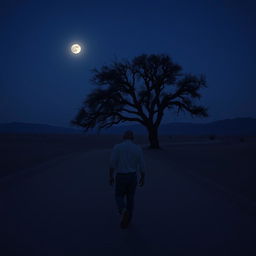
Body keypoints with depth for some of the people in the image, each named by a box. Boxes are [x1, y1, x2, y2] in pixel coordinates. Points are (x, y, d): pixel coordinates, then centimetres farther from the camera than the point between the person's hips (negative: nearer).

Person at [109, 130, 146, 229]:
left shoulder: (117, 147, -9)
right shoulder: (138, 148, -3)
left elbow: (112, 163, -14)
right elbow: (142, 166, -1)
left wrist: (111, 177, -3)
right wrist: (143, 178, 11)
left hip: (121, 177, -2)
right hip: (133, 176, 2)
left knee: (119, 197, 15)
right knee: (130, 198, 20)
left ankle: (124, 212, -13)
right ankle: (127, 219, 27)